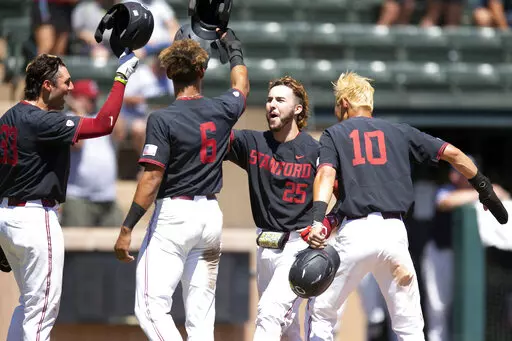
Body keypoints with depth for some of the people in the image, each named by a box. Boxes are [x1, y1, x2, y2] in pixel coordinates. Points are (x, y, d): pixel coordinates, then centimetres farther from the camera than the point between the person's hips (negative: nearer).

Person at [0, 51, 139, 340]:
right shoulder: (43, 121, -18)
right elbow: (103, 125, -23)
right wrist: (121, 78, -16)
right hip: (36, 217, -10)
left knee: (30, 302, 19)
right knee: (43, 307, -3)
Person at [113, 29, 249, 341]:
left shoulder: (162, 119, -11)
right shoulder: (221, 111, 4)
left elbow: (152, 178, -16)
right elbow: (241, 87, 28)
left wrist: (127, 229, -13)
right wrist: (234, 48, 46)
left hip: (174, 214, -6)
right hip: (211, 215, 6)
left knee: (151, 306, -9)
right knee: (201, 313, 9)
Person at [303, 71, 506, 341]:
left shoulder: (334, 135, 11)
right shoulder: (399, 132, 18)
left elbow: (326, 174, -8)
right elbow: (453, 154, 13)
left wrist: (317, 220, -23)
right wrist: (486, 190, 22)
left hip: (355, 232, -2)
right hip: (394, 232, 2)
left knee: (321, 312, 10)